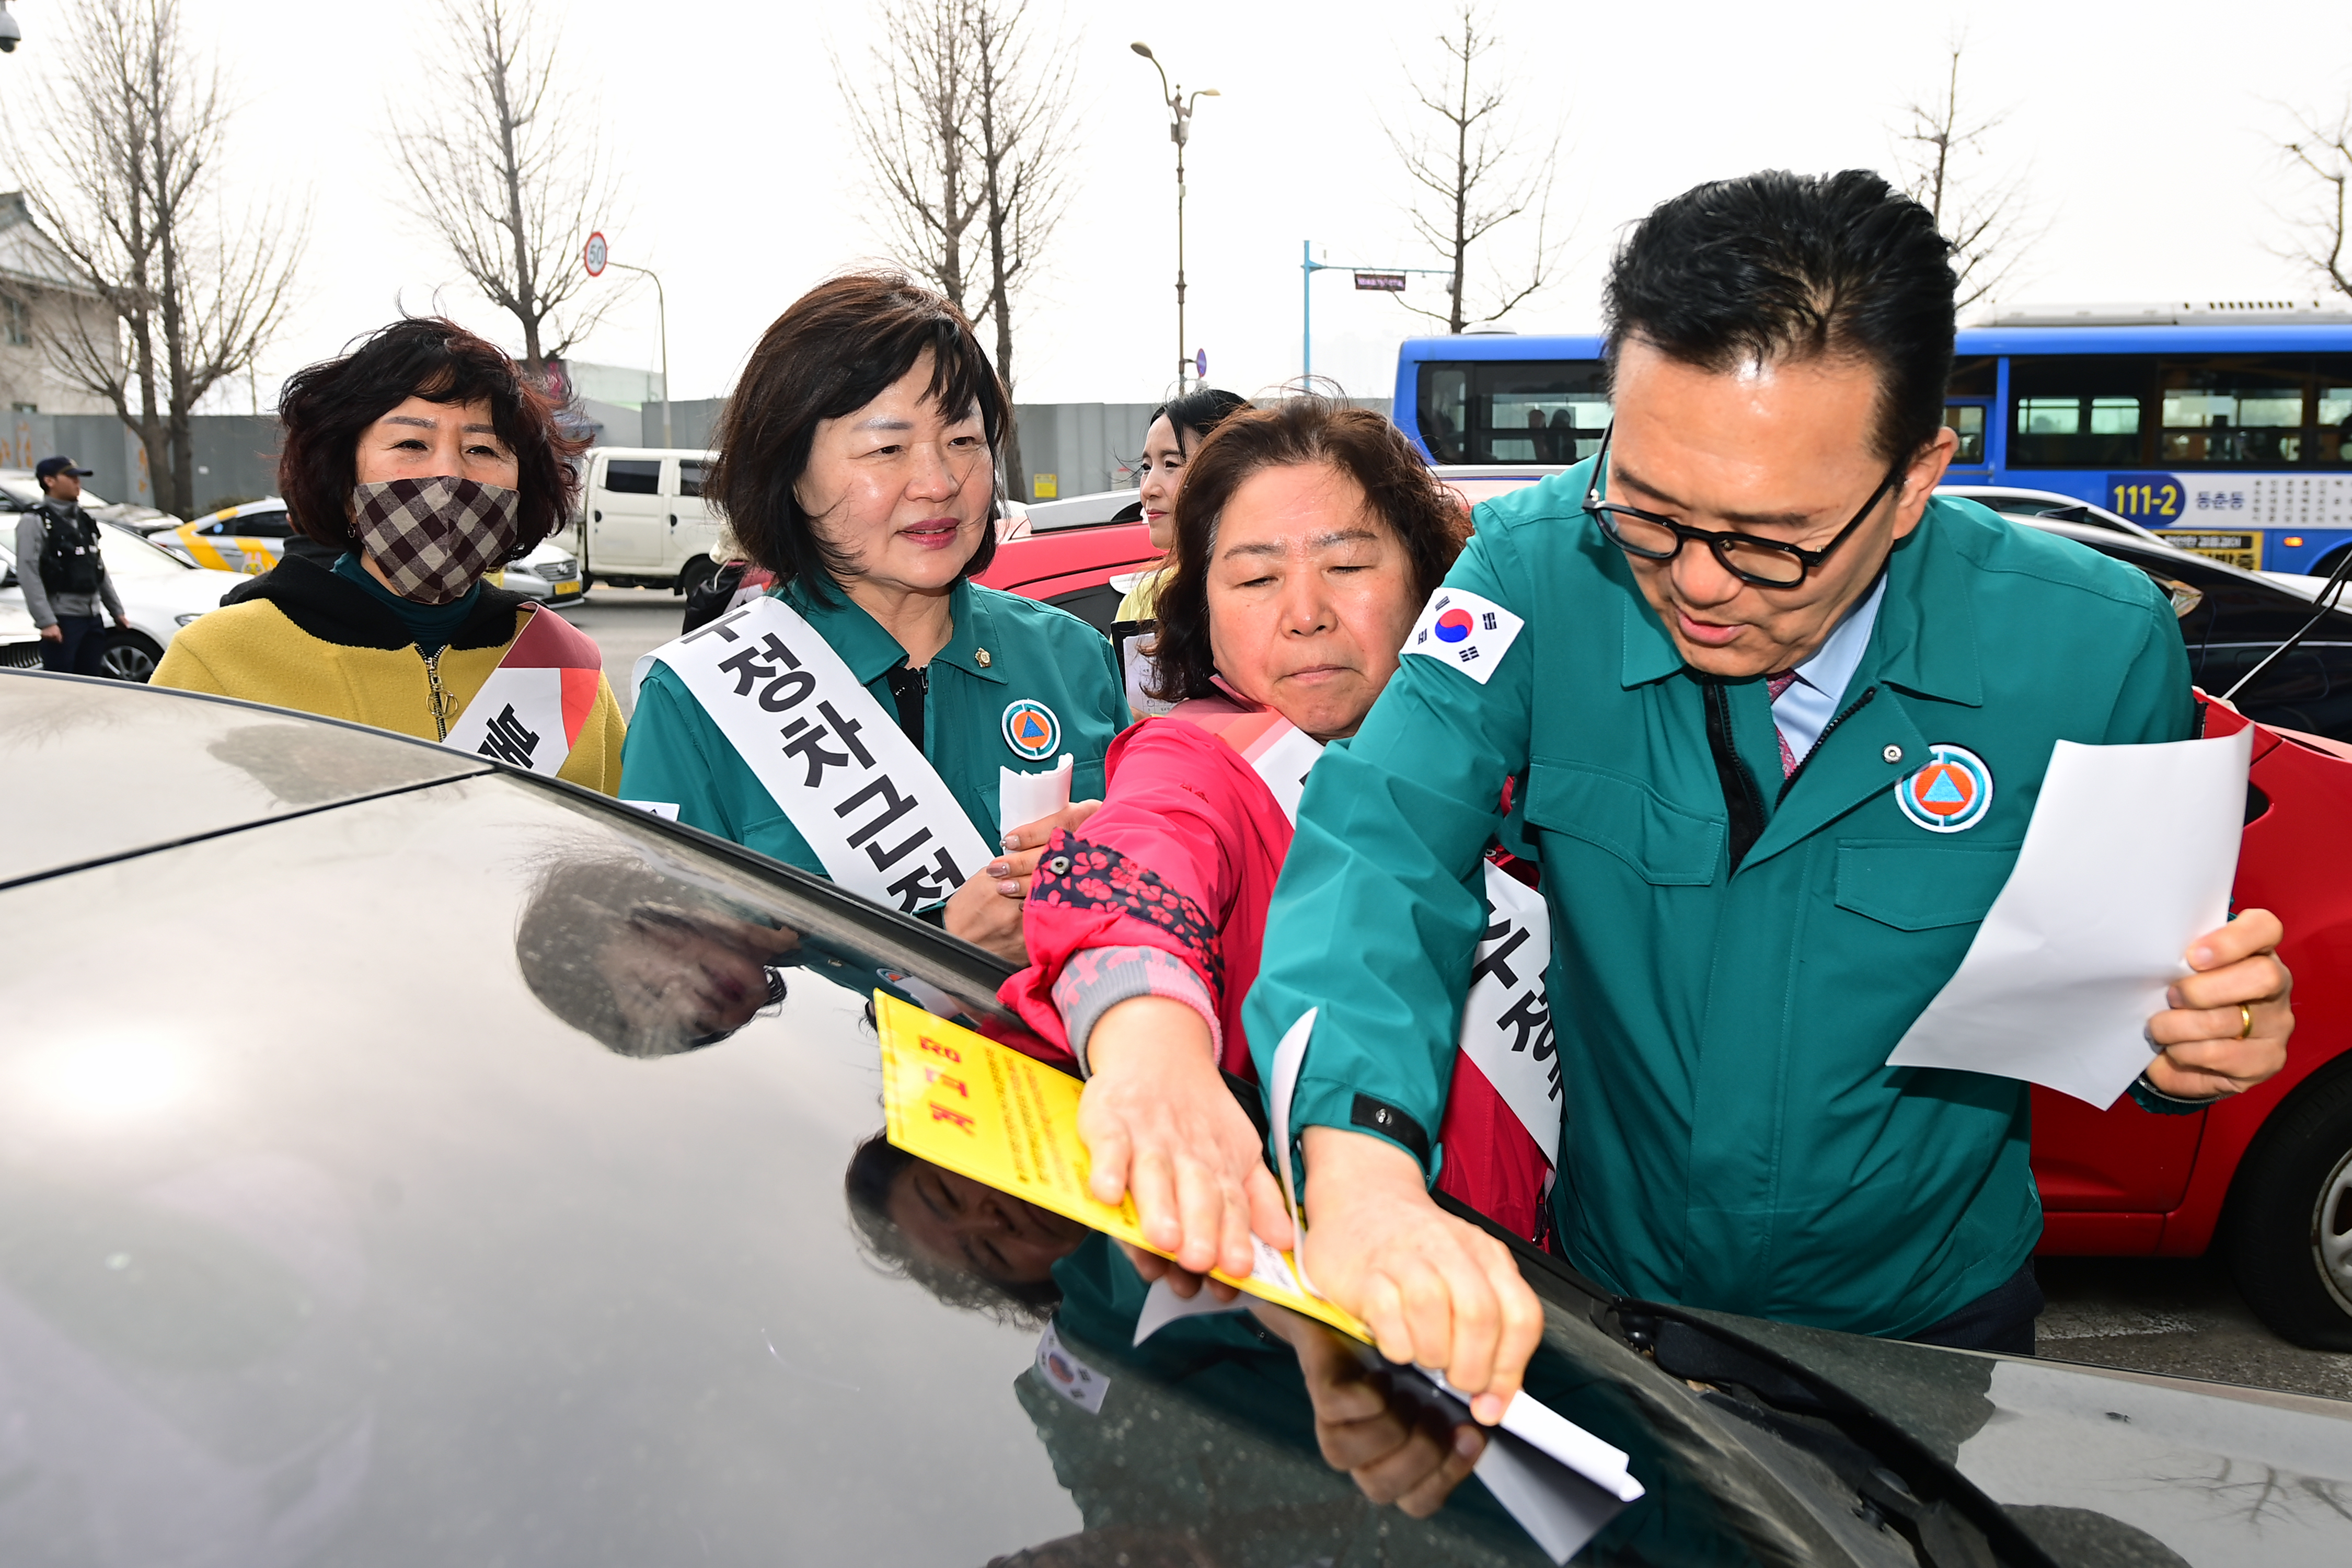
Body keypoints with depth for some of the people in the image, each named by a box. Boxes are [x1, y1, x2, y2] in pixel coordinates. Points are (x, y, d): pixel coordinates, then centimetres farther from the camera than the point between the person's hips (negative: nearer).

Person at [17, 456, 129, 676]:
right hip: (62, 619, -7)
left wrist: (117, 611, 19)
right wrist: (46, 622, -21)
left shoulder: (83, 520, 18)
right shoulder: (34, 521, -6)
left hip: (92, 617, 7)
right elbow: (29, 574, -14)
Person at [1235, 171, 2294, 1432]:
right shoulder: (1546, 569, -22)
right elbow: (1379, 842, -33)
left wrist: (2196, 1041, -28)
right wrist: (1362, 1168, -50)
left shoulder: (2093, 649, -19)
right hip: (1607, 1296, 0)